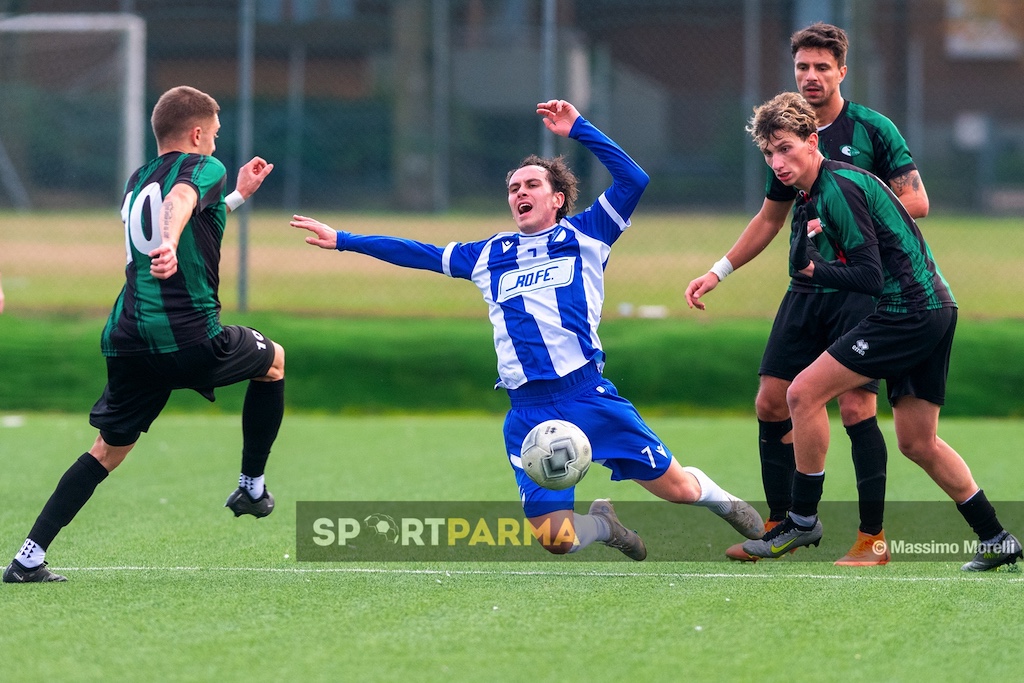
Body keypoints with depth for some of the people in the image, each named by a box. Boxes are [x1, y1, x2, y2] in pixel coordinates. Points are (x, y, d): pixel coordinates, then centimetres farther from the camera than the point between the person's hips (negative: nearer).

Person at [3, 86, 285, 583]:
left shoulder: (137, 182, 23)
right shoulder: (203, 167, 0)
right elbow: (180, 199, -25)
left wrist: (237, 196, 44)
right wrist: (170, 244, -44)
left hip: (127, 338, 6)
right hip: (188, 334, -6)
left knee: (110, 448, 13)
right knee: (274, 361, 23)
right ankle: (252, 487, 26)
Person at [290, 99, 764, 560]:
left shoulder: (583, 234, 10)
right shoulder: (489, 255, 19)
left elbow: (633, 180, -2)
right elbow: (418, 254, 25)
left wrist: (579, 129, -4)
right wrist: (343, 241, 25)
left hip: (587, 393, -2)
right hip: (528, 413, 3)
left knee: (676, 487, -1)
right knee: (555, 540, -7)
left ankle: (725, 504, 34)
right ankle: (602, 523, 27)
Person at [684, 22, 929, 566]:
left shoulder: (872, 129, -5)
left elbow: (916, 201, -7)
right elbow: (771, 217, 22)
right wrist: (718, 271, 17)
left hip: (861, 289, -6)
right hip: (806, 290, 6)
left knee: (856, 408, -11)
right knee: (771, 402, 2)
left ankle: (872, 539, -1)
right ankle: (780, 527, 16)